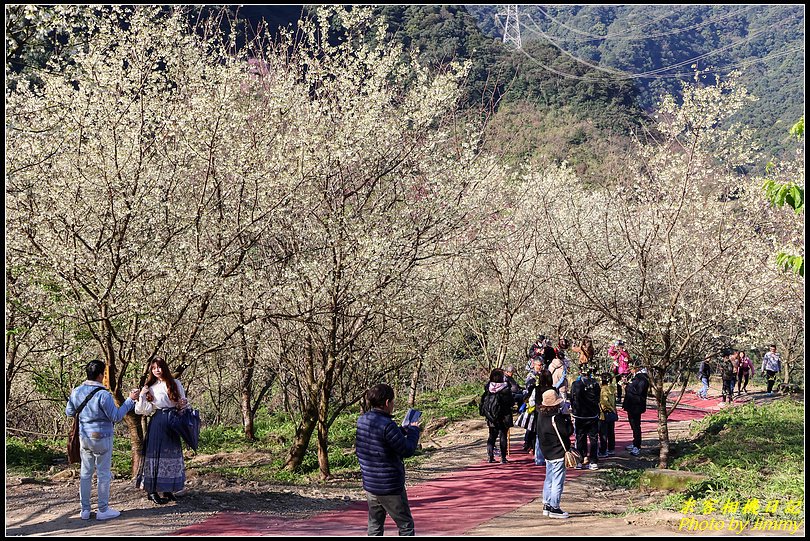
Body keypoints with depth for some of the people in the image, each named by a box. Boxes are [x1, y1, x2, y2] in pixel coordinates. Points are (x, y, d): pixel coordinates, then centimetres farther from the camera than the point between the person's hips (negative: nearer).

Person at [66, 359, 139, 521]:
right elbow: (116, 416, -16)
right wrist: (130, 400, -10)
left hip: (84, 437, 6)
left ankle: (85, 510, 18)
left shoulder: (76, 392, 0)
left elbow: (69, 412, 14)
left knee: (85, 474, 13)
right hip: (102, 438, -6)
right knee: (104, 474, 4)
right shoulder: (103, 394, -20)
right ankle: (103, 510, 9)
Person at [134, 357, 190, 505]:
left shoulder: (175, 383, 10)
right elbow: (146, 410, 0)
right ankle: (152, 491, -3)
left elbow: (183, 402, 14)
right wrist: (142, 396, -9)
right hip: (157, 423, -2)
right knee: (156, 453, -6)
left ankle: (167, 490, 13)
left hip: (173, 423, 2)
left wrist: (182, 404, -7)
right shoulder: (151, 388, 7)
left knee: (171, 454, 4)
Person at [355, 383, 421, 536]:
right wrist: (414, 430, -1)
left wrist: (405, 429, 12)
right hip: (390, 487, -8)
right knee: (406, 525, 5)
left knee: (375, 526, 15)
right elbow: (407, 450, -17)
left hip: (369, 484, 8)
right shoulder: (387, 425, -23)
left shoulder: (361, 420, 2)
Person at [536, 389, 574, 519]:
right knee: (558, 481, -2)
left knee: (549, 479, 17)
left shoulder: (541, 416, 3)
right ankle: (554, 508, 2)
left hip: (547, 453, 9)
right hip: (558, 454, -9)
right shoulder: (555, 418, -23)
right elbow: (569, 431, -19)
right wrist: (567, 418, -4)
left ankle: (547, 505, 23)